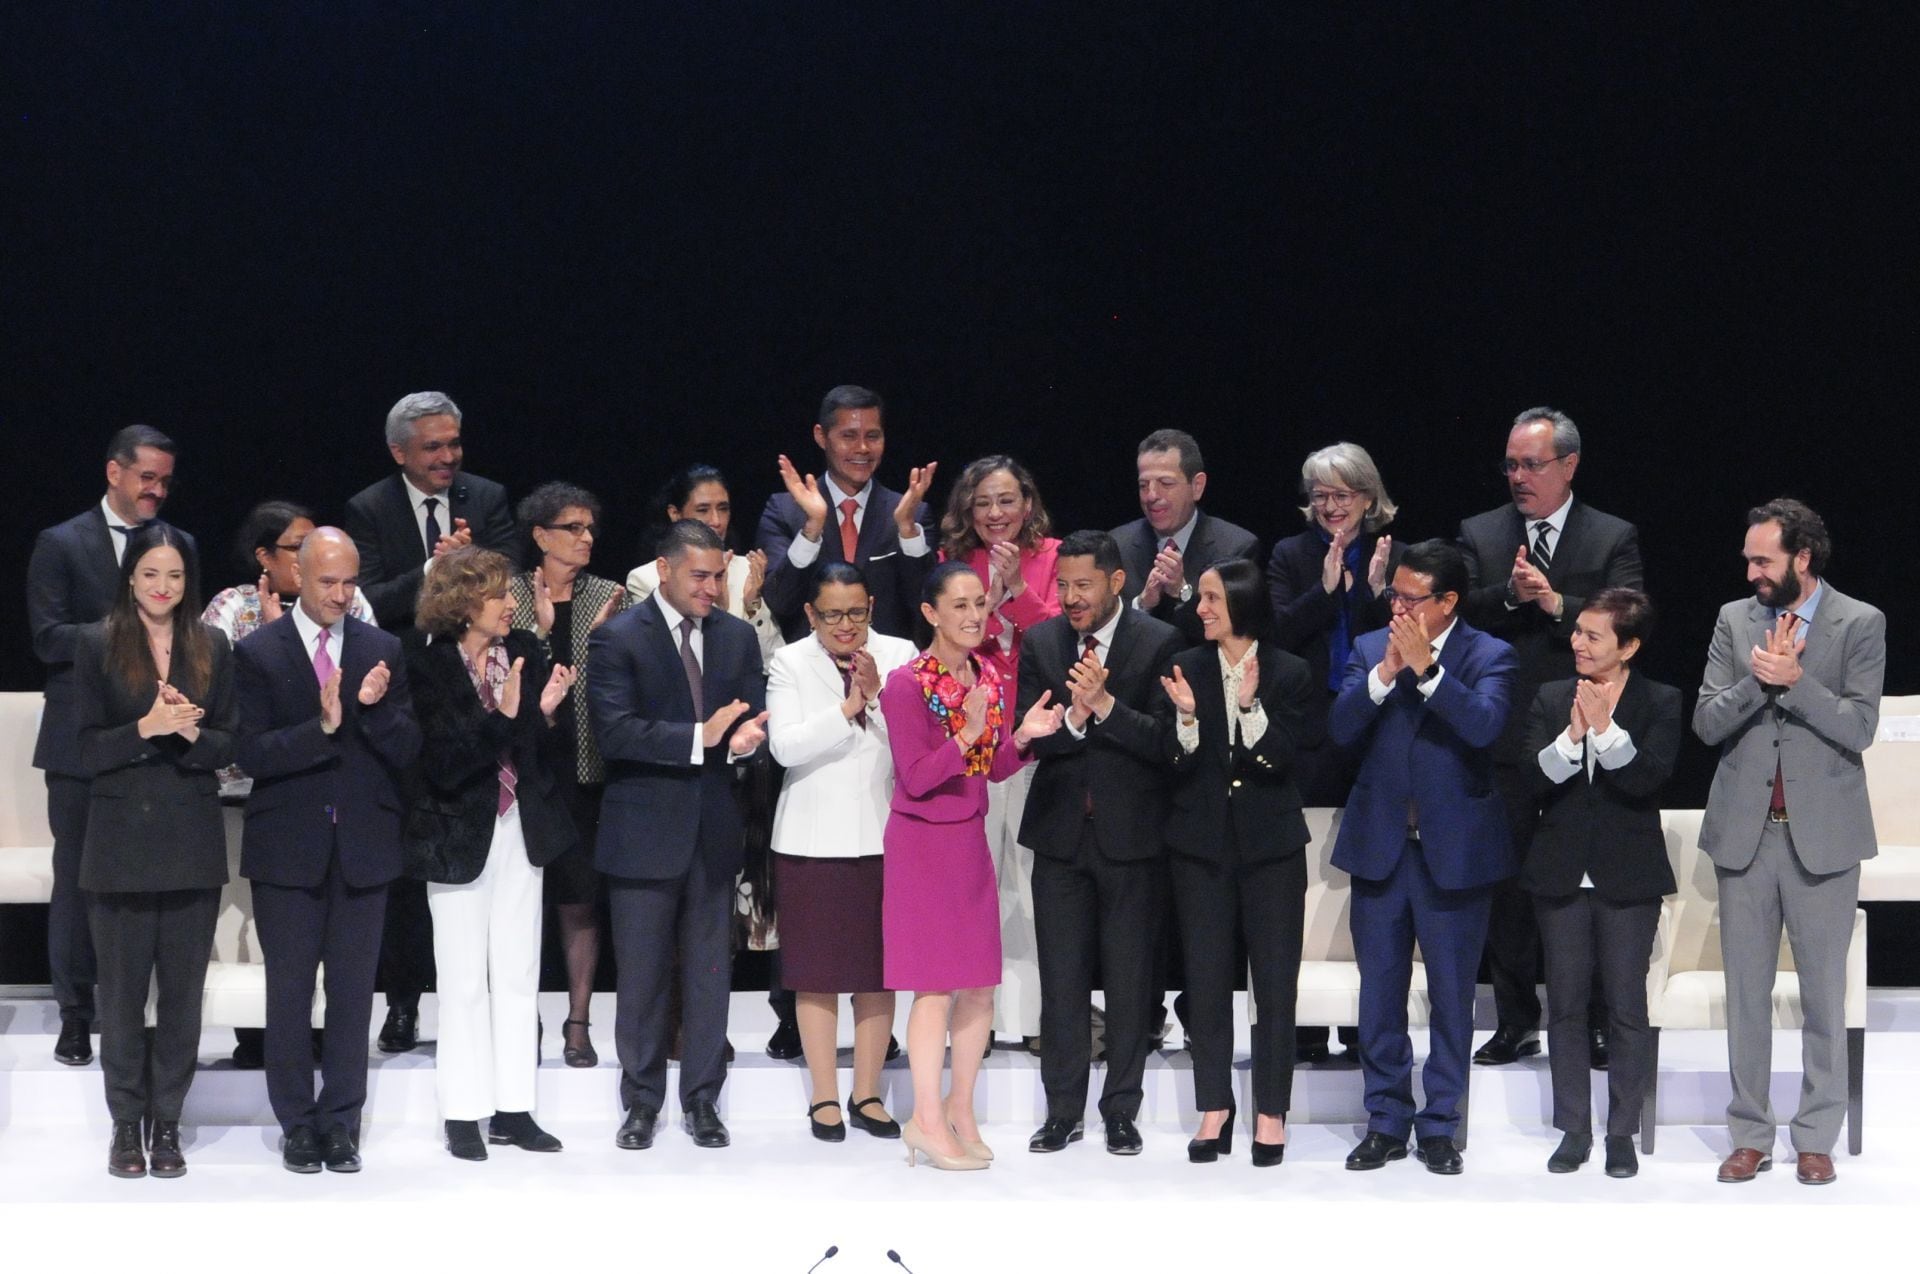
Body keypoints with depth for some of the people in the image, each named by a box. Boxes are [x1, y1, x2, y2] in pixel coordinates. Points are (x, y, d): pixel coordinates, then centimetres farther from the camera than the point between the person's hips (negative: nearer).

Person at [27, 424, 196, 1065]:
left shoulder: (180, 545, 11)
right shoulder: (61, 544, 1)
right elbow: (48, 639, -7)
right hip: (84, 741, -2)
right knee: (77, 880, 2)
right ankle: (75, 1016, 10)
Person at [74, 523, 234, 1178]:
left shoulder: (212, 649, 7)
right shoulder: (98, 646, 0)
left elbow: (225, 745, 5)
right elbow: (90, 748, -4)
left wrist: (189, 732, -16)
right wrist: (147, 728, -19)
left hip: (193, 841, 2)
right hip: (122, 838, -2)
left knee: (183, 988, 4)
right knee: (122, 988, 3)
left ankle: (166, 1123, 12)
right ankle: (126, 1124, 13)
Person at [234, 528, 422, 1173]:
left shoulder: (382, 651, 5)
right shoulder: (258, 653, -2)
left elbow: (408, 751, 1)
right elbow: (253, 754, -10)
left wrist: (374, 708, -18)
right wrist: (322, 726, -24)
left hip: (363, 846, 2)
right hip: (288, 847, -2)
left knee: (354, 989, 6)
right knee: (289, 988, 4)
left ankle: (342, 1121, 14)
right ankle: (297, 1123, 13)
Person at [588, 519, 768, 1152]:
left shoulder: (737, 636, 9)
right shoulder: (617, 638, -7)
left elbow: (753, 717, 8)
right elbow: (614, 732, -17)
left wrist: (747, 738, -17)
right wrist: (701, 738, -24)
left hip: (715, 831, 4)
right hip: (643, 832, -4)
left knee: (710, 974, 8)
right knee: (641, 976, 5)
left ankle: (702, 1100, 17)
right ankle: (641, 1103, 16)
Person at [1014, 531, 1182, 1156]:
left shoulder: (1159, 642, -6)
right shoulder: (1040, 642, 4)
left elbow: (1165, 741, -12)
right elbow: (1028, 737, -3)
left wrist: (1105, 705, -24)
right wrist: (1073, 717, -22)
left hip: (1131, 834, -2)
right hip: (1060, 832, 2)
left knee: (1130, 979, 5)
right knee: (1061, 979, 6)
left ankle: (1121, 1111, 15)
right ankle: (1063, 1110, 15)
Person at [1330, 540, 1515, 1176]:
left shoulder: (1488, 656, -4)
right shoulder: (1370, 650, 6)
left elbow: (1485, 724, -22)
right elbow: (1340, 728, -7)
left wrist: (1426, 668, -27)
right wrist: (1384, 675, -20)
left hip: (1454, 851, -3)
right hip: (1379, 846, 3)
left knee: (1451, 995, 5)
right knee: (1379, 992, 9)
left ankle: (1440, 1125, 14)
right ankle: (1386, 1121, 19)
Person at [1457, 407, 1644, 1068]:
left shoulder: (1614, 538, 2)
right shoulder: (1480, 534, 7)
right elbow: (1458, 615, -5)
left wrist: (1556, 602, -22)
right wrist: (1508, 594, -23)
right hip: (1505, 737, 2)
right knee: (1508, 882, 8)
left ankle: (1594, 1022, 13)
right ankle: (1517, 1022, 17)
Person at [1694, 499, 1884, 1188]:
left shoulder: (1860, 624, -3)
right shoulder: (1735, 620, 6)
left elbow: (1859, 726, -11)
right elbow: (1706, 722, 0)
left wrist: (1794, 680, -21)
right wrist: (1760, 679, -16)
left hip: (1821, 833, -3)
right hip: (1744, 829, 3)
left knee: (1823, 991, 3)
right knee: (1746, 990, 7)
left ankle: (1816, 1137, 12)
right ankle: (1750, 1134, 15)